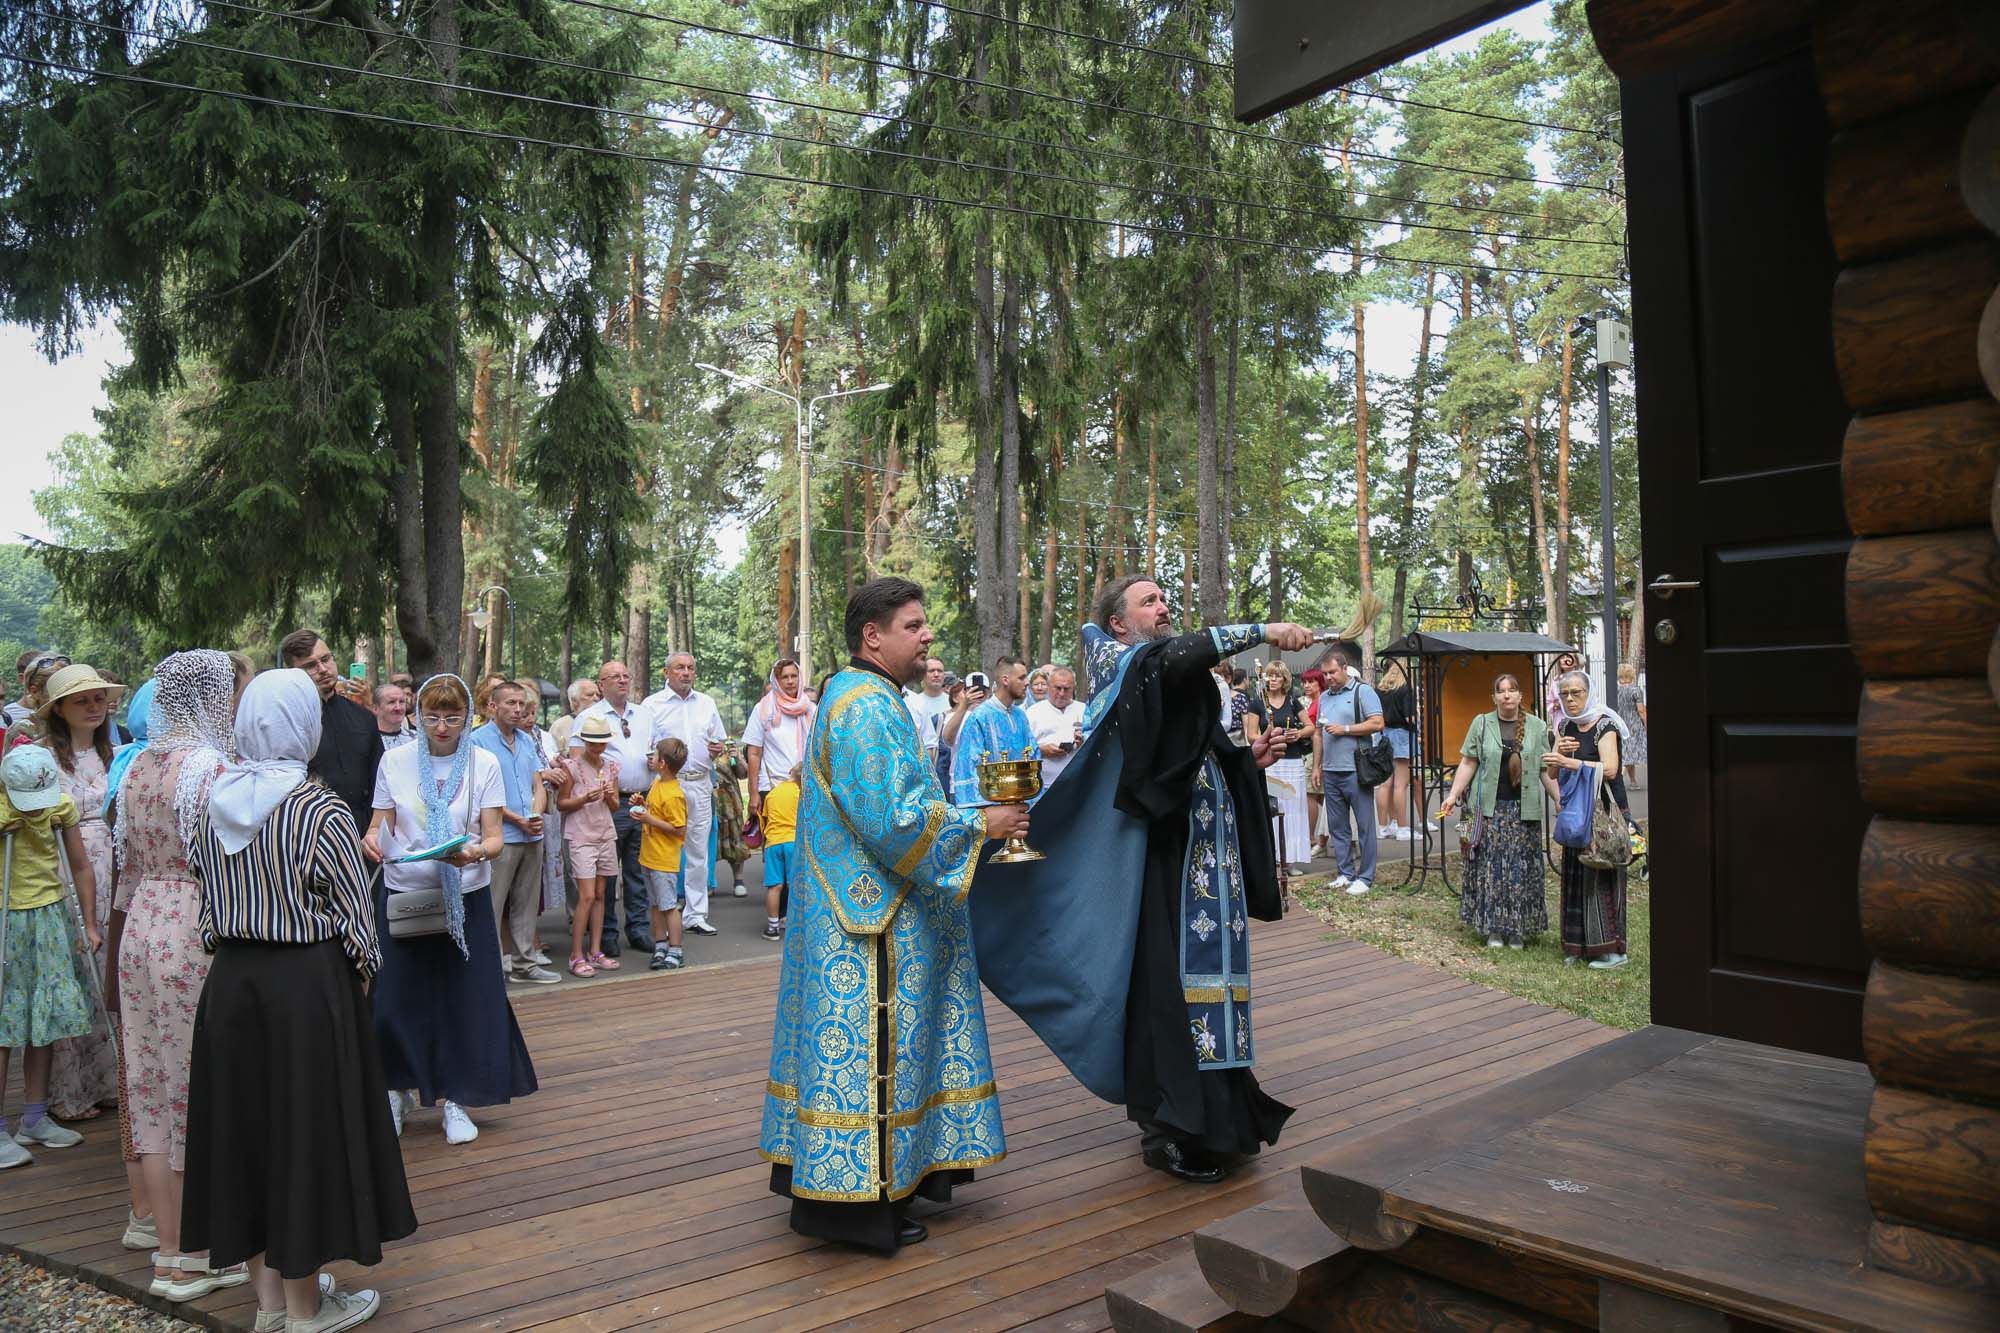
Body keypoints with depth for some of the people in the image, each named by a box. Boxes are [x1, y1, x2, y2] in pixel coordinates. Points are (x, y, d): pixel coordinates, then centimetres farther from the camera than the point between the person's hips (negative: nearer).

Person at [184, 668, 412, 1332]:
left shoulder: (216, 801, 1)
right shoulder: (321, 812, -16)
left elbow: (206, 895, 9)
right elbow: (354, 913, -12)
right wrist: (360, 974, 5)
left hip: (230, 980, 6)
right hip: (307, 984, -6)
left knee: (247, 1125, 15)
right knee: (305, 1128, 6)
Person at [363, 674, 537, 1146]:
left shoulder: (484, 764, -1)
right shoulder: (395, 762, 2)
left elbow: (495, 838, -5)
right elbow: (380, 825, 3)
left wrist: (475, 852, -27)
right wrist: (371, 840, -21)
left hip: (463, 898, -1)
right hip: (403, 894, 1)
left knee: (462, 997, 3)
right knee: (396, 996, 3)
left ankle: (451, 1096, 19)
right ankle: (397, 1089, 25)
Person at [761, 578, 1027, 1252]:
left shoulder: (865, 697, 15)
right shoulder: (868, 705, -19)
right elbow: (893, 819, -26)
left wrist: (961, 813, 15)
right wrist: (979, 824, -15)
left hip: (858, 909, 11)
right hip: (875, 916, -11)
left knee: (858, 1039, 16)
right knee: (871, 1044, -2)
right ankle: (860, 1203, 8)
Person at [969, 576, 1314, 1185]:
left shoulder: (1180, 682, 21)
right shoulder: (1122, 663, -4)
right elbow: (1177, 653, -26)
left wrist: (1248, 758, 5)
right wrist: (1262, 631, -29)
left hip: (1205, 849, 8)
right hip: (1165, 851, -8)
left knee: (1205, 966, 11)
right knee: (1168, 974, -6)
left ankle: (1211, 1118, 20)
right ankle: (1168, 1128, 3)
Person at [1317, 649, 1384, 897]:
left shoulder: (1363, 691, -4)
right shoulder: (1324, 697, 16)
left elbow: (1377, 723, -12)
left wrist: (1344, 729, -14)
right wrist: (1317, 767, 16)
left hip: (1356, 771, -7)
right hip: (1330, 772, 7)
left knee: (1364, 825, -1)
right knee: (1337, 826, 10)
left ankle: (1365, 877, 4)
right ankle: (1345, 873, 19)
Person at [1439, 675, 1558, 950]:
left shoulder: (1537, 727, 6)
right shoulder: (1481, 724, 4)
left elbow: (1546, 770, 8)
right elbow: (1468, 763, 3)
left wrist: (1559, 800, 2)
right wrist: (1453, 795, -4)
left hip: (1524, 810, 1)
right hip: (1489, 808, -1)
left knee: (1521, 870, 3)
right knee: (1490, 868, 0)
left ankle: (1518, 930, 14)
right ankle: (1493, 929, 10)